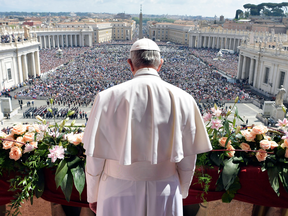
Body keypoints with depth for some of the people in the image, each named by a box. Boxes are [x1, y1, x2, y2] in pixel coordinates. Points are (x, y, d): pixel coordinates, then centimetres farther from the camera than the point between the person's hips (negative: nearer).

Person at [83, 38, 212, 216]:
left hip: (119, 193, -1)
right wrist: (181, 193, 16)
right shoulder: (183, 100, -9)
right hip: (165, 194, 1)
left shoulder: (108, 98, -13)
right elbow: (188, 158, -2)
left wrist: (93, 195, 9)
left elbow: (95, 156, -7)